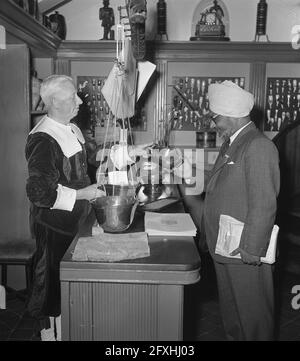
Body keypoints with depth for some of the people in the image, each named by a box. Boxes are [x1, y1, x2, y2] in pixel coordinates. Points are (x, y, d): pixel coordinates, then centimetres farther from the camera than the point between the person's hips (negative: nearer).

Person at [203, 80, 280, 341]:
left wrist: (250, 251, -21)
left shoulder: (259, 147, -19)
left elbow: (263, 206, -23)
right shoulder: (230, 144, 11)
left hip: (245, 253, -9)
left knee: (253, 317, 10)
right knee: (230, 312, 24)